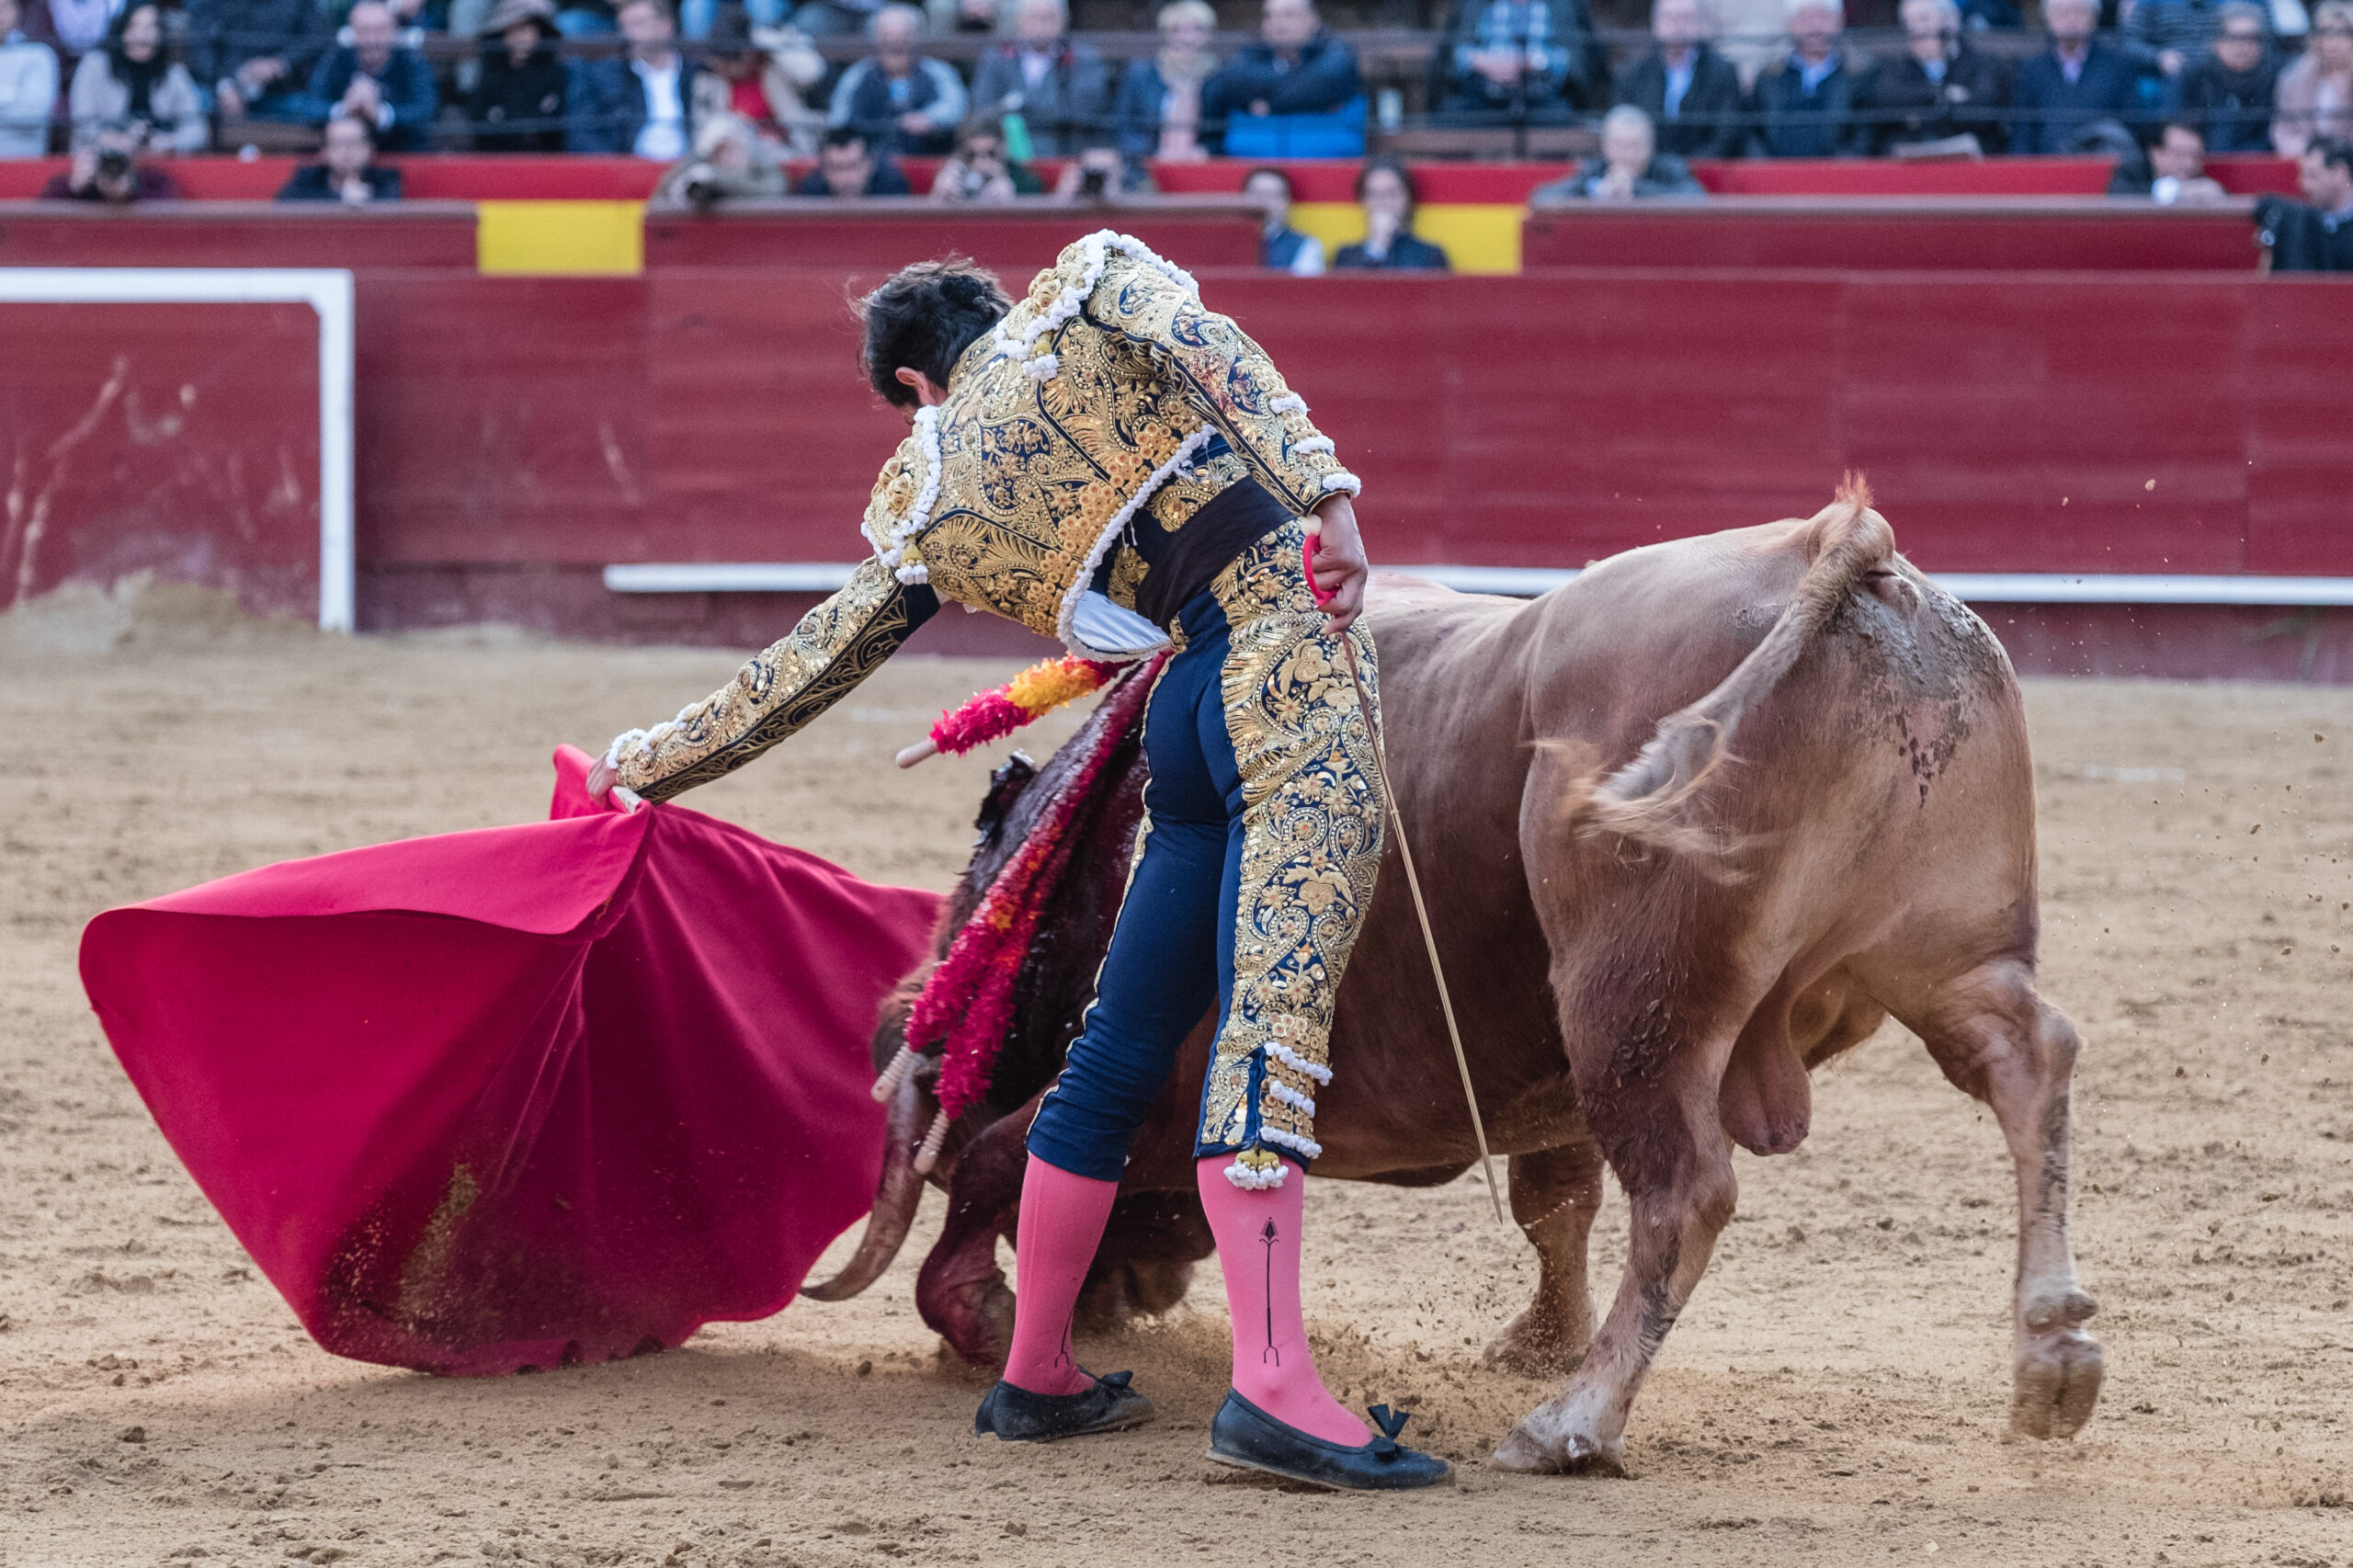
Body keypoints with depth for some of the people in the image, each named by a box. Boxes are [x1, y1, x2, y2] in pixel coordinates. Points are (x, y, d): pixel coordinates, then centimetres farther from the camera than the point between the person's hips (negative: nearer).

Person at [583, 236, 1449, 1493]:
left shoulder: (921, 503, 21)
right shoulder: (1085, 287, 14)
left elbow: (802, 672, 31)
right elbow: (1205, 344, -9)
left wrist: (646, 763, 46)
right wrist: (1322, 490, -19)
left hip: (1187, 708, 4)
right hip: (1290, 650, -4)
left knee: (1120, 1052, 19)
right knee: (1278, 1012, -15)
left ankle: (1035, 1376, 29)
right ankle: (1272, 1385, -26)